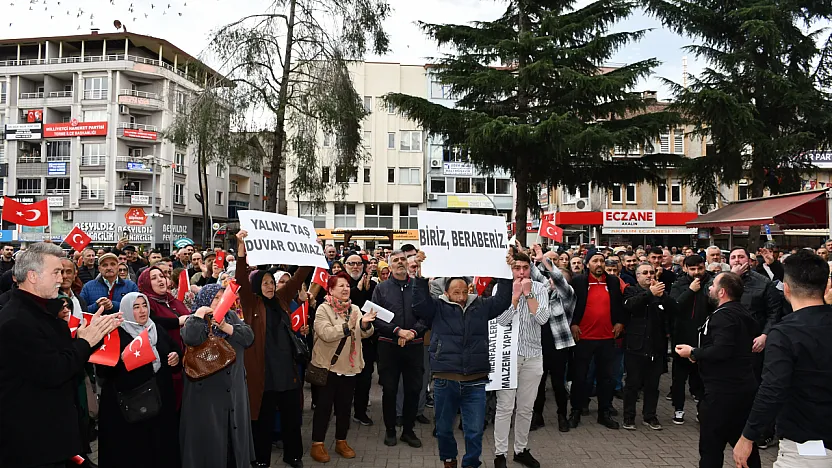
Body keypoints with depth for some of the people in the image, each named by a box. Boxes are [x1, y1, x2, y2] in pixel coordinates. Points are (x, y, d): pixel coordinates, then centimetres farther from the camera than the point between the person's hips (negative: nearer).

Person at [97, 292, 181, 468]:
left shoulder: (157, 330, 12)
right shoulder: (116, 333, -4)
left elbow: (176, 349, 22)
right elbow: (102, 371, -10)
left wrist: (177, 356, 0)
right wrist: (121, 358, -27)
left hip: (160, 398, 5)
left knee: (161, 445, 9)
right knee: (132, 451, -1)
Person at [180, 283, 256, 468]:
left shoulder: (232, 316, 9)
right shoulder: (194, 320, -3)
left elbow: (249, 336, -5)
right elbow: (191, 338, -26)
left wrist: (225, 326, -14)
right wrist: (199, 314, -16)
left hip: (234, 389, 4)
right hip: (206, 390, -4)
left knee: (236, 433, 13)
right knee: (209, 437, 3)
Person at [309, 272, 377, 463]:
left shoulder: (354, 309, 8)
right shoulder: (323, 309, -8)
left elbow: (365, 334, 1)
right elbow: (326, 334, -23)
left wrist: (365, 323, -20)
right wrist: (347, 327, -32)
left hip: (349, 366, 5)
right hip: (328, 366, -5)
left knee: (344, 406, 13)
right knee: (324, 406, 3)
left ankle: (341, 441, 25)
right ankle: (317, 445, 13)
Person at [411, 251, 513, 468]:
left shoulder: (481, 306, 9)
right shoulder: (437, 308, 2)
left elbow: (502, 300, 3)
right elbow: (420, 302, -13)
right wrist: (420, 274, -24)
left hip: (475, 381, 1)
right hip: (445, 380, 0)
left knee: (475, 431, 5)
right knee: (444, 428, 15)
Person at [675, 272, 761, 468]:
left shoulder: (724, 315, -17)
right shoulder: (742, 312, 14)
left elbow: (722, 350, -29)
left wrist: (693, 353, -15)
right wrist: (700, 354, 11)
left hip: (724, 391, -10)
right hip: (744, 388, 10)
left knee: (711, 446, 0)